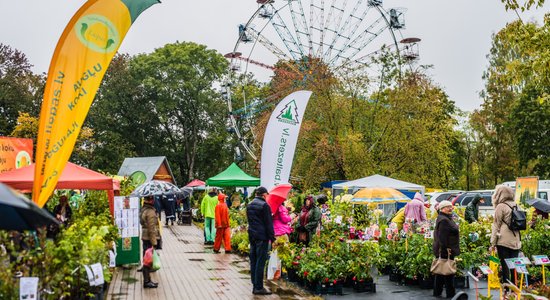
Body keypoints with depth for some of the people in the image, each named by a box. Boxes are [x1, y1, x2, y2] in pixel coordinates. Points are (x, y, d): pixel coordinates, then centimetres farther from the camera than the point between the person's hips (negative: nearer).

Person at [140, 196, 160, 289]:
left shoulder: (143, 210, 11)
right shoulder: (151, 212, -19)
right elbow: (152, 229, -21)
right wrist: (154, 242, -18)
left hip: (145, 237, 10)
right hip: (149, 239, -10)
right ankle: (147, 281, 0)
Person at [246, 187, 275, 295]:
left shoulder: (249, 205, 11)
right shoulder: (264, 205, -13)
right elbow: (269, 223, -13)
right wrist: (272, 238, -9)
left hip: (252, 236, 8)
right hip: (262, 237, -7)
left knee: (253, 261, 11)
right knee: (260, 262, -4)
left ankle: (254, 286, 16)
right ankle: (259, 287, -2)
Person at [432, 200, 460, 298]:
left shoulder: (447, 218, 16)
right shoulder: (443, 220, -18)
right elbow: (442, 237, -24)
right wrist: (446, 249, -25)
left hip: (441, 251, 11)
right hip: (446, 251, -11)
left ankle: (437, 292, 23)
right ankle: (450, 294, 4)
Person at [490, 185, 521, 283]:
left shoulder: (501, 206, -7)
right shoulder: (515, 206, 11)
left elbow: (496, 226, -6)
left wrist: (493, 244, -3)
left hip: (504, 242, -6)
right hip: (516, 242, 6)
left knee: (505, 267, -2)